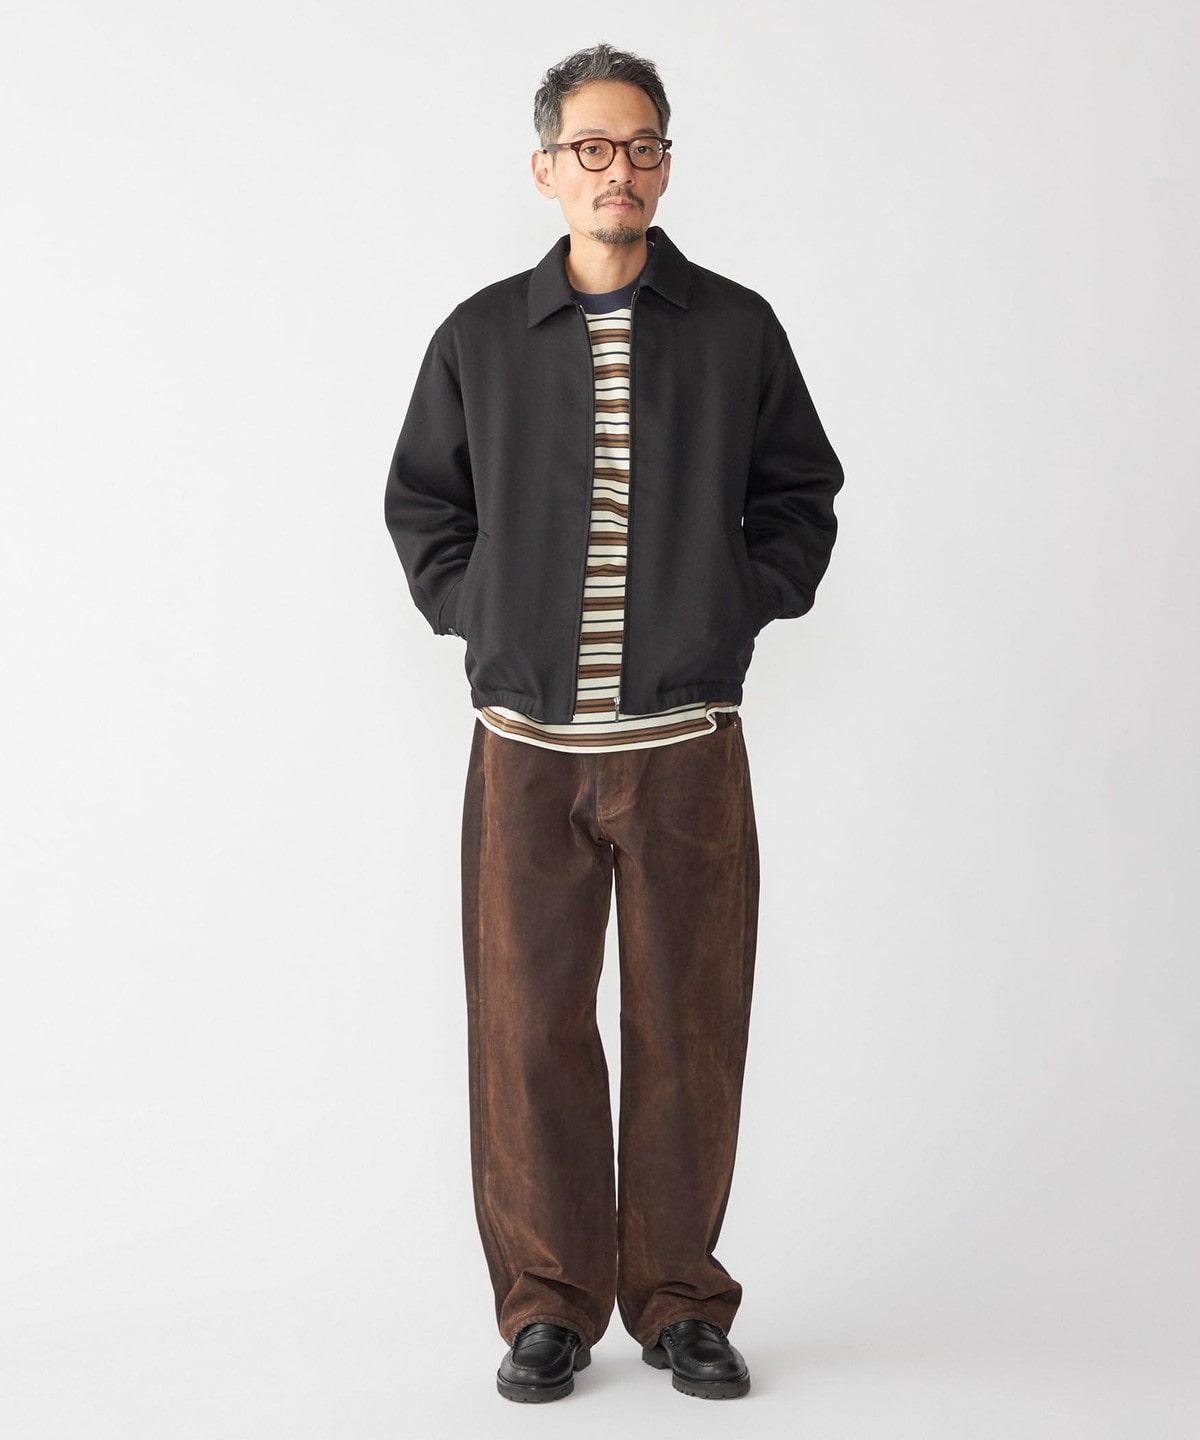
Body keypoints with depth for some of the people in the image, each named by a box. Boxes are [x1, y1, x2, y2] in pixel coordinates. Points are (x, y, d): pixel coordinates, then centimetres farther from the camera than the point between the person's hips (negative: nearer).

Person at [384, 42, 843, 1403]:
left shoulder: (737, 329, 5)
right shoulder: (481, 336, 6)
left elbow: (799, 497, 13)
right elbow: (420, 503, 16)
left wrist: (742, 606, 1)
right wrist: (476, 611, 3)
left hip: (686, 742, 0)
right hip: (526, 742, 1)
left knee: (689, 1028, 4)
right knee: (527, 1028, 3)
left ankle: (678, 1301, 20)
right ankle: (548, 1304, 17)